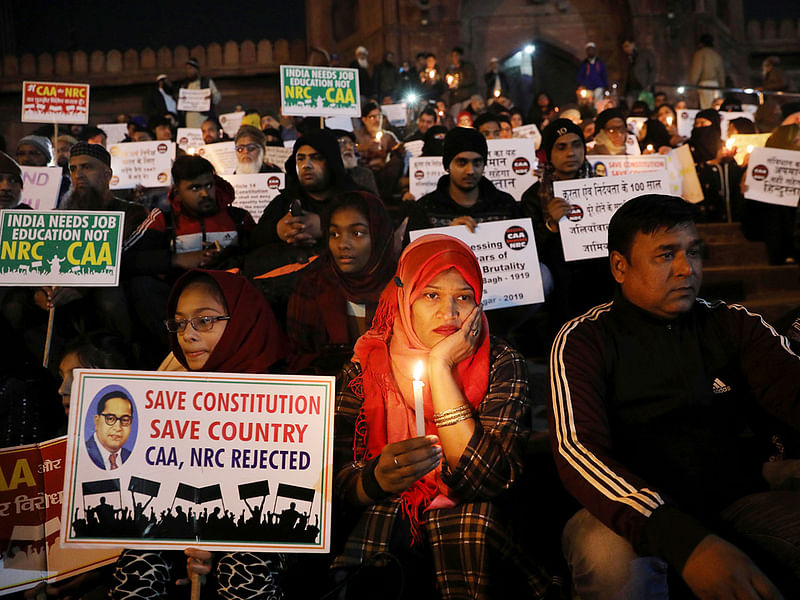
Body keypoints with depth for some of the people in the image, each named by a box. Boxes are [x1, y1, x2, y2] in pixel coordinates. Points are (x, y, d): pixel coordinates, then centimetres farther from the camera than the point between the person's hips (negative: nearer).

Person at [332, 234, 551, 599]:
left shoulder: (499, 365, -2)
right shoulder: (365, 368, 1)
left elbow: (490, 480, -16)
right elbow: (339, 482, -1)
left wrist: (440, 368, -17)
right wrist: (376, 479, -24)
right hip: (383, 527, -1)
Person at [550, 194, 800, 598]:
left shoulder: (734, 325, 10)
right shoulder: (583, 340, -3)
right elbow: (576, 449, -19)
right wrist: (687, 544, -34)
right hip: (637, 511, -2)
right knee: (611, 554, -36)